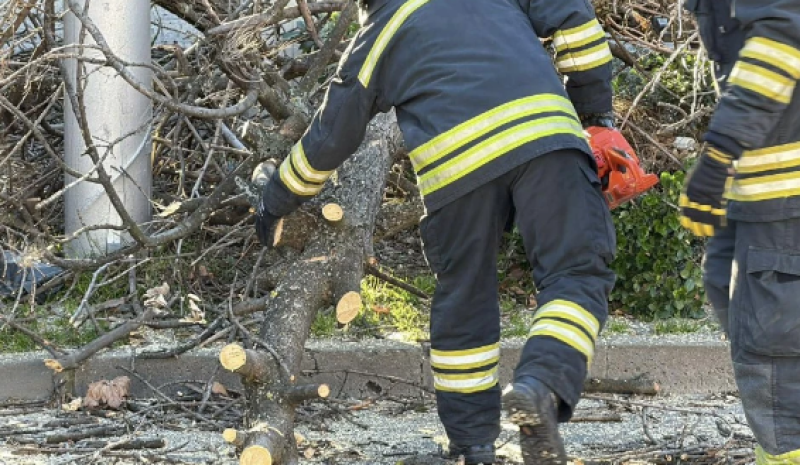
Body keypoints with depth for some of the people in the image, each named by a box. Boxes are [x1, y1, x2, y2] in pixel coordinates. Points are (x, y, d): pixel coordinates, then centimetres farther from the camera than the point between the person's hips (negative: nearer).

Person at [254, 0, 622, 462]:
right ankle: (543, 386, -24)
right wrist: (596, 111, 21)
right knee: (579, 272, 2)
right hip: (542, 128, -1)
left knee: (464, 300, 17)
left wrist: (276, 204, 46)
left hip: (454, 159, 1)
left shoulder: (372, 42, 23)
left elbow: (327, 142, 30)